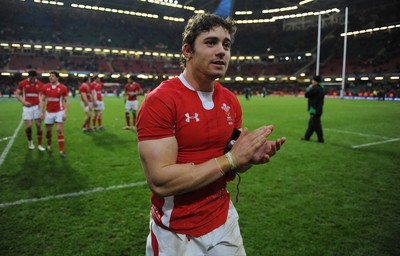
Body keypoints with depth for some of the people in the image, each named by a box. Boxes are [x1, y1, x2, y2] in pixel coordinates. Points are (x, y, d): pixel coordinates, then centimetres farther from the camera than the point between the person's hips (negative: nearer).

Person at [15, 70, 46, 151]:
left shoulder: (40, 84, 0)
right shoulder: (22, 83, -2)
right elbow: (17, 94, 4)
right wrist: (24, 102, -10)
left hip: (37, 107, 1)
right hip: (27, 107, -1)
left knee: (39, 126, 2)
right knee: (28, 126, -6)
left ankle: (39, 145, 13)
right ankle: (30, 141, 22)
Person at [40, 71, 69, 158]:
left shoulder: (63, 88, -5)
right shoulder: (45, 87, 2)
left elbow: (66, 101, -3)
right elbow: (42, 100, 6)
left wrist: (65, 113, -12)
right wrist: (41, 112, -2)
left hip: (59, 112, -3)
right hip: (49, 112, 3)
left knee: (60, 130, -8)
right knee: (48, 130, 10)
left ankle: (61, 151, -3)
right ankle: (49, 146, 36)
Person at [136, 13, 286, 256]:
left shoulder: (231, 101, 1)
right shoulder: (159, 101, -19)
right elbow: (160, 181, -25)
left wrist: (251, 158, -12)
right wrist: (230, 158, -24)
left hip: (224, 220, 6)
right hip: (176, 233, -5)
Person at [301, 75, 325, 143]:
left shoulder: (315, 88, -18)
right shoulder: (321, 88, 13)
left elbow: (306, 94, -12)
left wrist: (309, 88, 1)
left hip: (315, 110, -10)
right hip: (319, 109, 10)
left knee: (316, 124, -3)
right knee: (311, 123, 16)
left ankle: (320, 138, 2)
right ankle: (307, 136, 25)